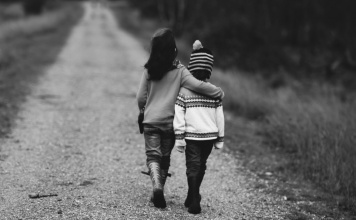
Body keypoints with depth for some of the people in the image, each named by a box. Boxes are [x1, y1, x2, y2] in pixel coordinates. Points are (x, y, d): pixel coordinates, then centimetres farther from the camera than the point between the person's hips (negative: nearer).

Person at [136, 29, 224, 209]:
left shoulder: (149, 70, -4)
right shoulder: (179, 71, -10)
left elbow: (140, 97, 1)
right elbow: (198, 86, -21)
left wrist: (143, 111, 21)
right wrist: (219, 93, -8)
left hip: (150, 121, 0)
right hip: (170, 122, 0)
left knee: (153, 156, 3)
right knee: (165, 158, 15)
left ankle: (157, 186, -21)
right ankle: (158, 193, 21)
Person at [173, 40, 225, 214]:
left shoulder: (184, 90, -7)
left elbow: (179, 115, -9)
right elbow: (220, 116, 2)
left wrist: (179, 137, -4)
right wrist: (220, 139, 10)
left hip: (191, 136, -2)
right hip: (210, 135, 2)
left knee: (193, 167, 1)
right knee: (201, 166, 17)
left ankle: (194, 201, -9)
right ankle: (192, 198, 30)